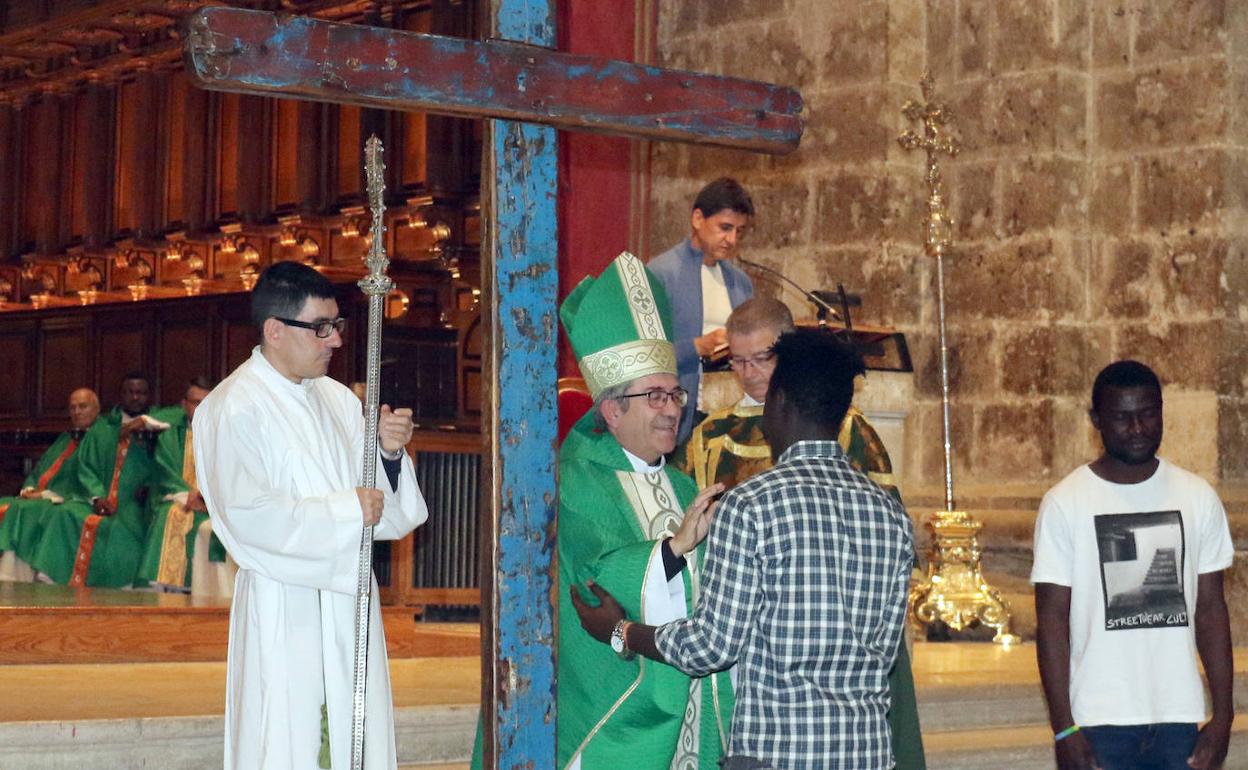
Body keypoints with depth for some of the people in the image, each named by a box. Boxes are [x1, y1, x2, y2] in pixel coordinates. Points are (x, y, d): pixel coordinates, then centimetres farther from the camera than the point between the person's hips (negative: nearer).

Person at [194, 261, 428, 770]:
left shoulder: (337, 400, 11)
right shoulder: (233, 408, -9)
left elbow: (381, 501, 13)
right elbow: (247, 514, -20)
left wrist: (389, 452, -8)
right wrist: (346, 511, -14)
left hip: (348, 603, 7)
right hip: (281, 613, -6)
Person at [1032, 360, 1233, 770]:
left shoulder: (1198, 497, 4)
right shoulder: (1065, 503, -4)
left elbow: (1211, 610, 7)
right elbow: (1052, 619, -4)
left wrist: (1223, 714, 1)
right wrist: (1063, 727, -9)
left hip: (1179, 719, 3)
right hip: (1102, 720, -3)